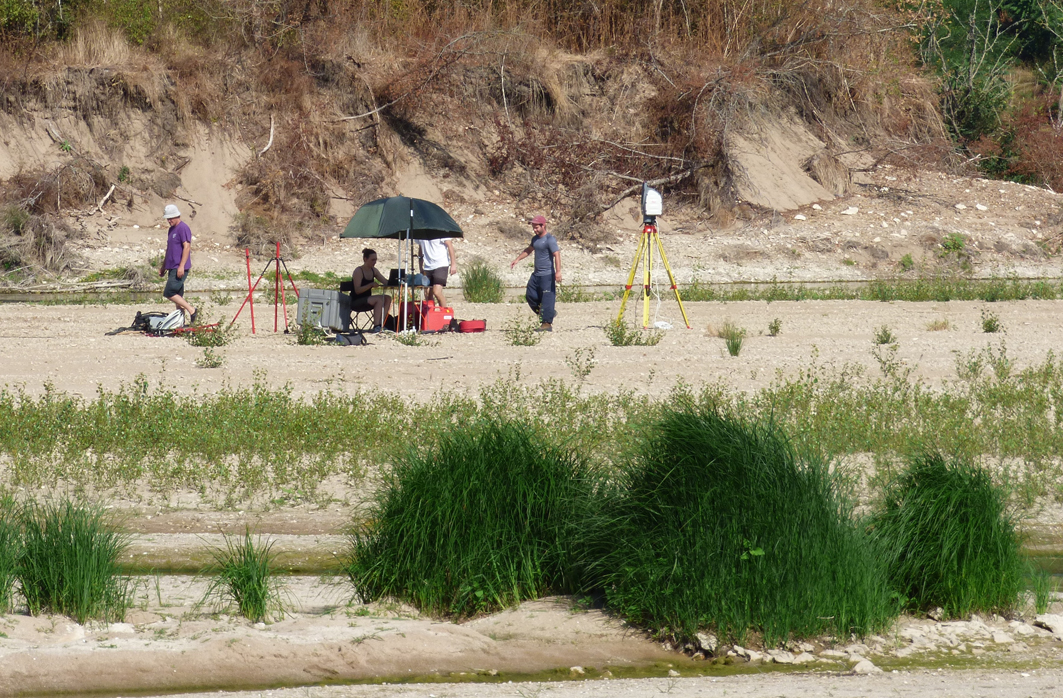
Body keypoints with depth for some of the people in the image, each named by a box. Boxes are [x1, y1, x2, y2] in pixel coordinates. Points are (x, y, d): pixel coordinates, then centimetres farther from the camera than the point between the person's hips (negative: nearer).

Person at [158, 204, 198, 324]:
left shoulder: (183, 228, -11)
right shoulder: (171, 230, 19)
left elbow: (187, 247, -18)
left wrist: (181, 266, -23)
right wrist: (163, 266, 27)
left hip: (179, 268, -10)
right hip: (172, 268, 10)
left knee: (169, 293, -16)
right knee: (177, 295, 8)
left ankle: (191, 310, -11)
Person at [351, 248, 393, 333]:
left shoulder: (373, 270, 10)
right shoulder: (358, 271, -13)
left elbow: (386, 282, 7)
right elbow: (357, 290, -21)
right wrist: (371, 285, -34)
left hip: (367, 301, 8)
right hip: (356, 302, -8)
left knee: (387, 298, -14)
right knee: (379, 299, -30)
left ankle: (381, 325, -20)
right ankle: (376, 326, -35)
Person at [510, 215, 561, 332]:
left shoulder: (550, 240, -14)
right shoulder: (535, 239, 14)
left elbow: (557, 255, -22)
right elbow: (529, 250, 32)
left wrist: (558, 272, -31)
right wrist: (517, 259, 33)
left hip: (547, 275, -10)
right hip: (536, 274, 10)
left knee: (547, 298, -7)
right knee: (530, 296, 11)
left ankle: (547, 324, -4)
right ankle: (550, 313, 24)